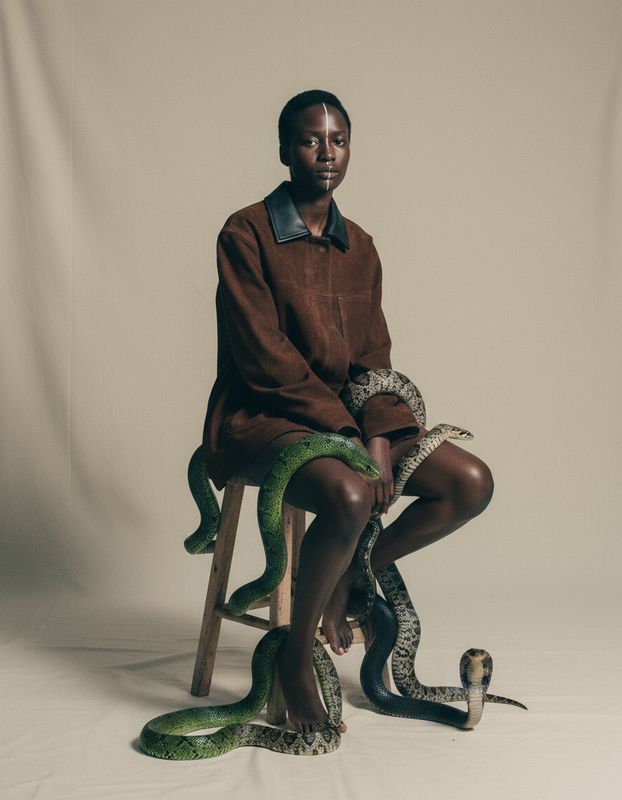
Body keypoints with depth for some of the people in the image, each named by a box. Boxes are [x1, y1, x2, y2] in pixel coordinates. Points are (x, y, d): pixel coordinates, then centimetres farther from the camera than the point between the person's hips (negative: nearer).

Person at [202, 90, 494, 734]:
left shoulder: (359, 248, 11)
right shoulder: (246, 234, -8)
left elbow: (374, 359, 6)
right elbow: (265, 357, -15)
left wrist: (379, 442, -12)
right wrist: (346, 437, -20)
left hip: (346, 414, 7)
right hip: (261, 417, -6)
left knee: (471, 483, -11)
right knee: (349, 497, -37)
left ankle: (344, 581, 7)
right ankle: (296, 653, -11)